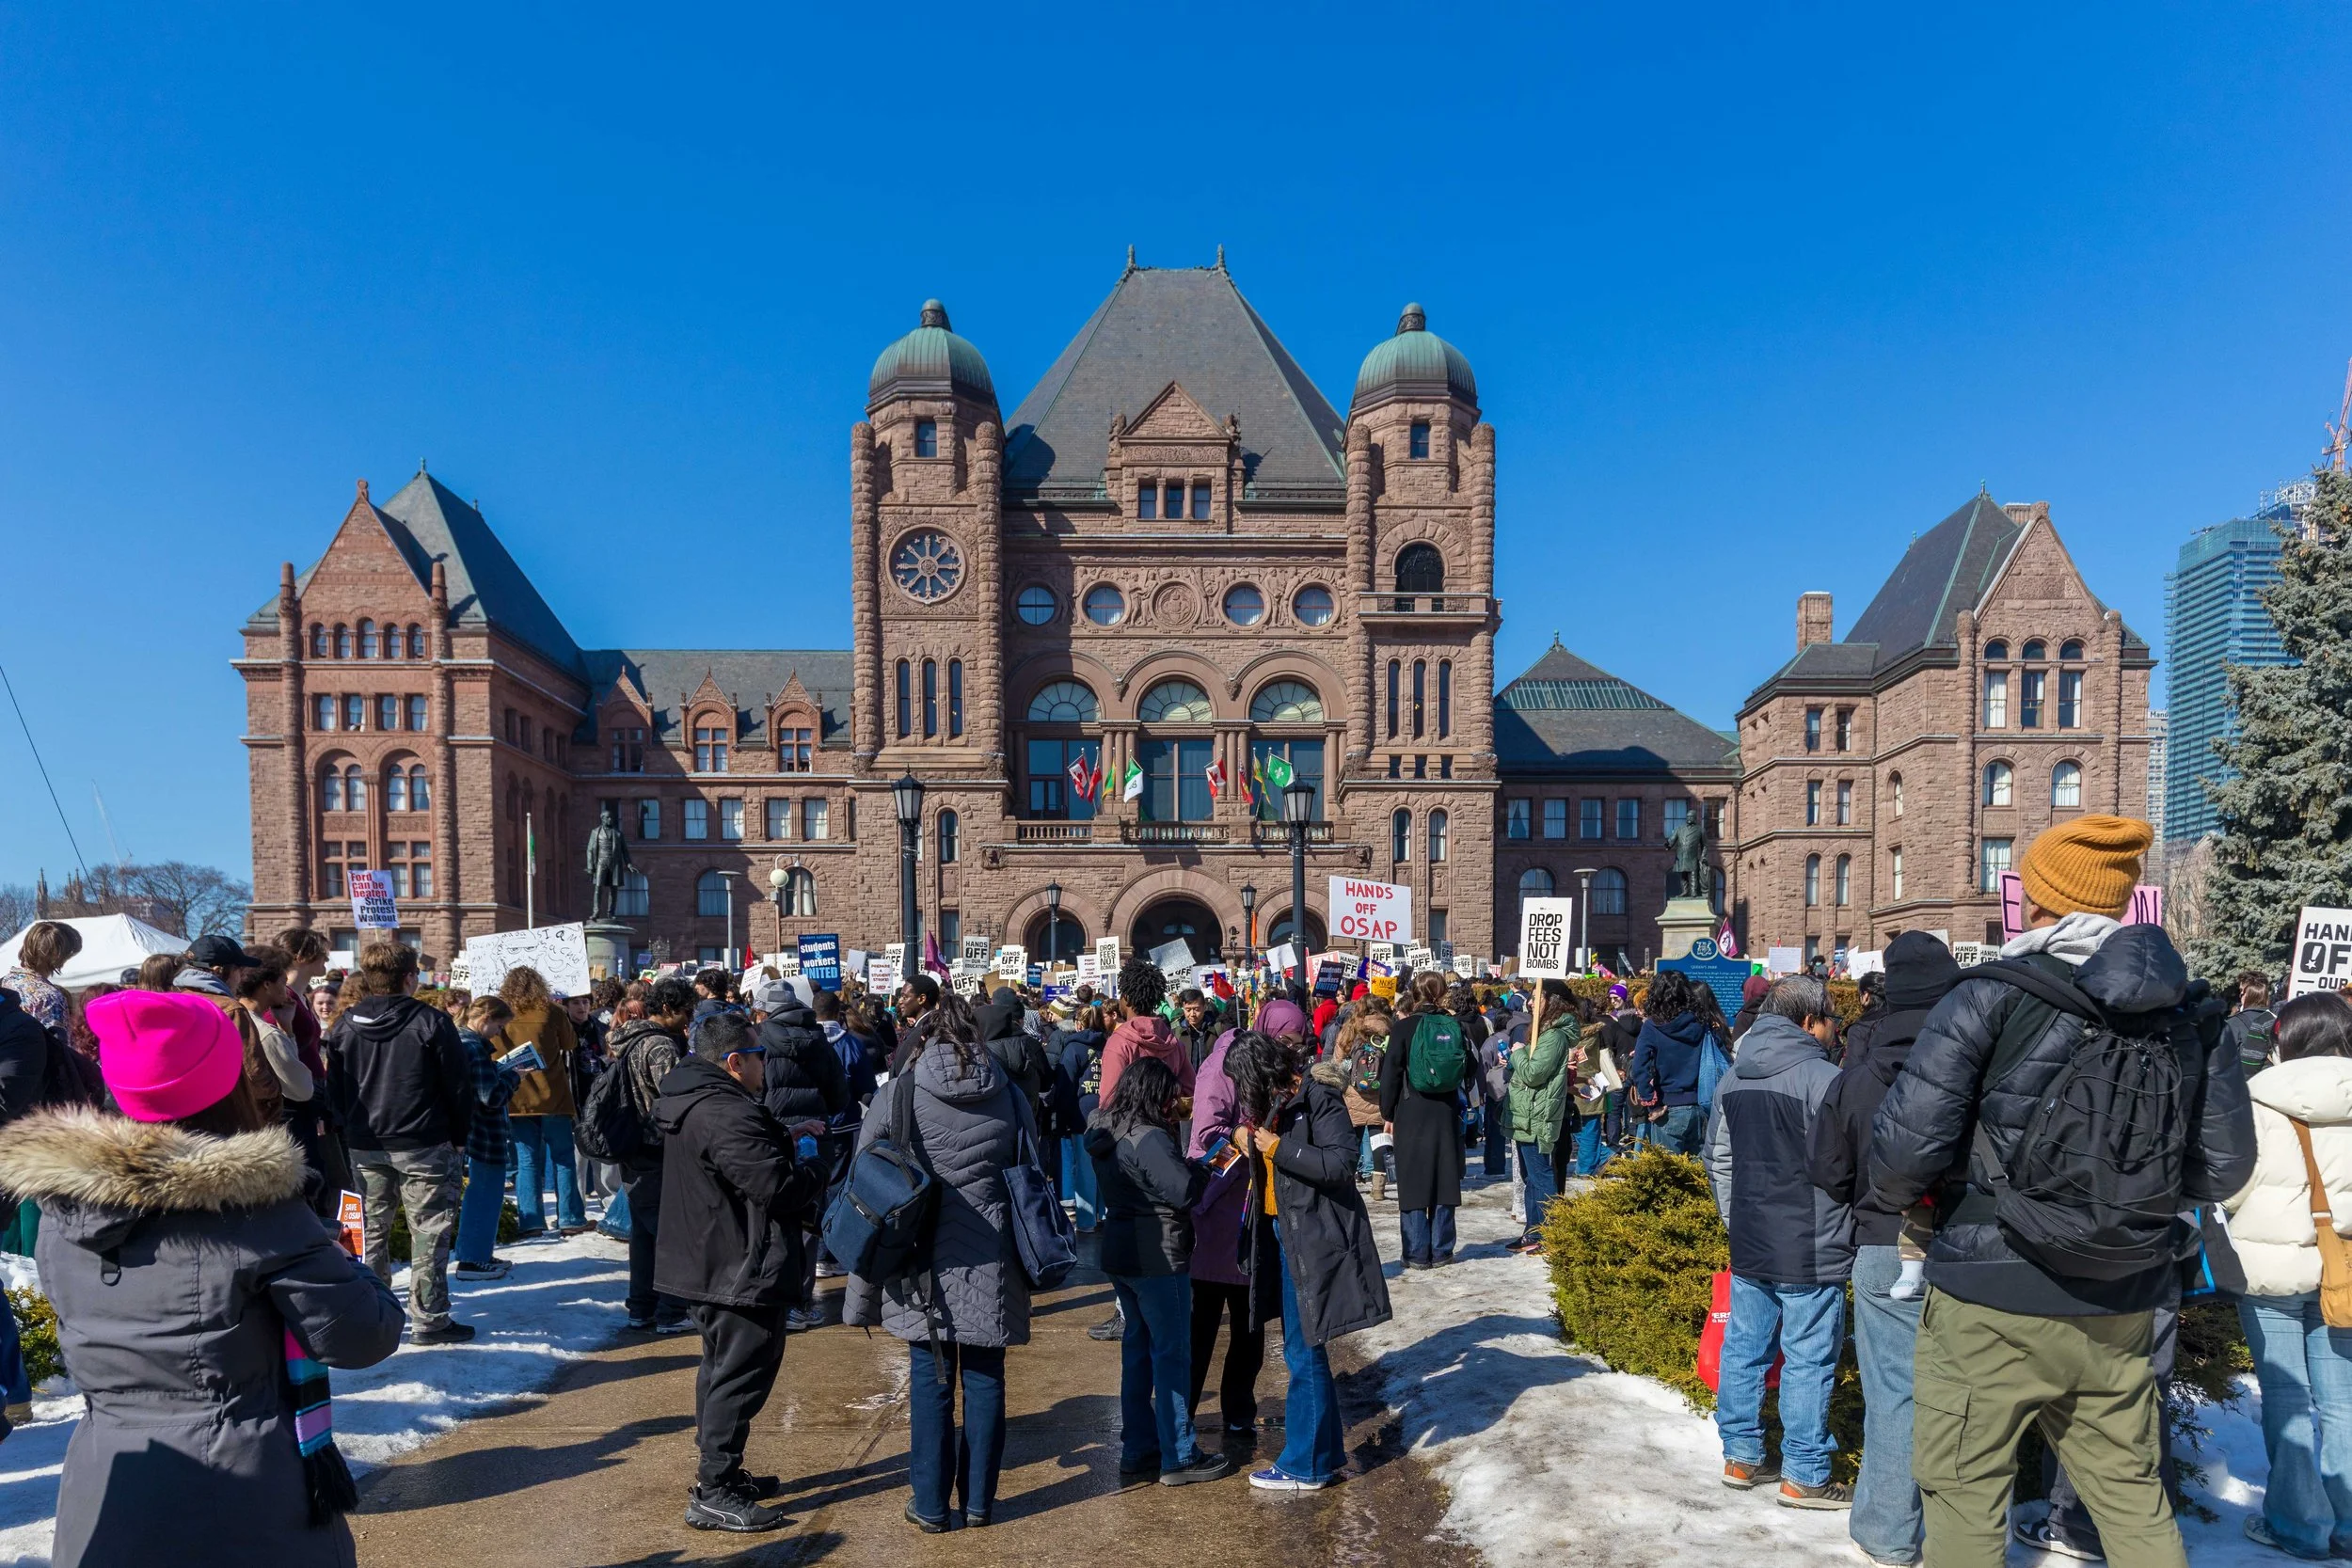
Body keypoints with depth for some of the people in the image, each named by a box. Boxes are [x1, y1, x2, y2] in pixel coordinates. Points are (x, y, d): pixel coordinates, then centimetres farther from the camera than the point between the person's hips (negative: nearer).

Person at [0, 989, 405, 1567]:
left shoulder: (59, 1208, -4)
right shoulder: (254, 1207, -20)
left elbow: (81, 1326, 13)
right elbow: (364, 1338, -15)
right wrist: (339, 1260, 2)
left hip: (103, 1500, 4)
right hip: (244, 1505, -4)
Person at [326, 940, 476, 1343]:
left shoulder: (344, 1025, 3)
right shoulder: (430, 1022, -12)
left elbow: (334, 1089, 10)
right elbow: (459, 1084, -8)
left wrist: (351, 1130, 19)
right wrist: (459, 1136, 4)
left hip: (364, 1147, 5)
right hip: (423, 1145, -5)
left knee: (372, 1231, 15)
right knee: (429, 1234, 2)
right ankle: (430, 1320, 5)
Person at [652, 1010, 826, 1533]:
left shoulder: (695, 1102, 8)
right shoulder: (725, 1115, -27)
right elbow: (776, 1185, -31)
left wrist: (783, 1137, 5)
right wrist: (817, 1171, -12)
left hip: (706, 1266, 11)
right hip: (741, 1270, -11)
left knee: (722, 1368, 22)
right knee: (741, 1377, -1)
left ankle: (720, 1473, 35)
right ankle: (713, 1495, 7)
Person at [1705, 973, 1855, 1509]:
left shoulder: (1732, 1079, 8)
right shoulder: (1824, 1078, -15)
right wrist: (1847, 1228, 3)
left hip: (1749, 1245, 7)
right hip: (1812, 1250, -7)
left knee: (1744, 1348, 13)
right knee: (1809, 1359, 4)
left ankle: (1740, 1456, 24)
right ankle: (1803, 1476, 13)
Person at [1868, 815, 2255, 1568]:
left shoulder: (1991, 999, -14)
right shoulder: (2190, 1012, 2)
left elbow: (1905, 1144, -19)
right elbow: (2223, 1167, 7)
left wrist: (1895, 1194, 3)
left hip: (1992, 1302, -5)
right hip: (2121, 1312, 5)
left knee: (1965, 1495, 9)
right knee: (2131, 1494, 22)